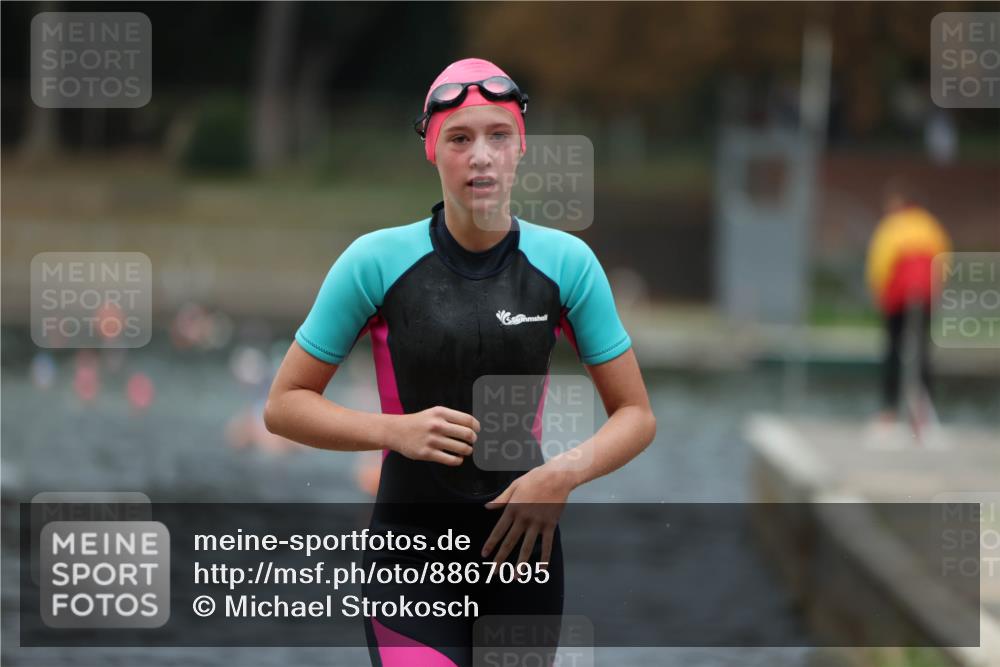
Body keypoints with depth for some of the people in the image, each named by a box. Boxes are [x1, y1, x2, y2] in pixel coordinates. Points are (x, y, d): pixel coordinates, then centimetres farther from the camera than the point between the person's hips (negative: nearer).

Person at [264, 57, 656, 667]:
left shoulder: (566, 262, -2)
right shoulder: (376, 261, -7)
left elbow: (636, 415, 5)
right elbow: (285, 405, -1)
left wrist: (566, 472, -15)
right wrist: (396, 432, -17)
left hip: (524, 545, 3)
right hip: (411, 548, -2)